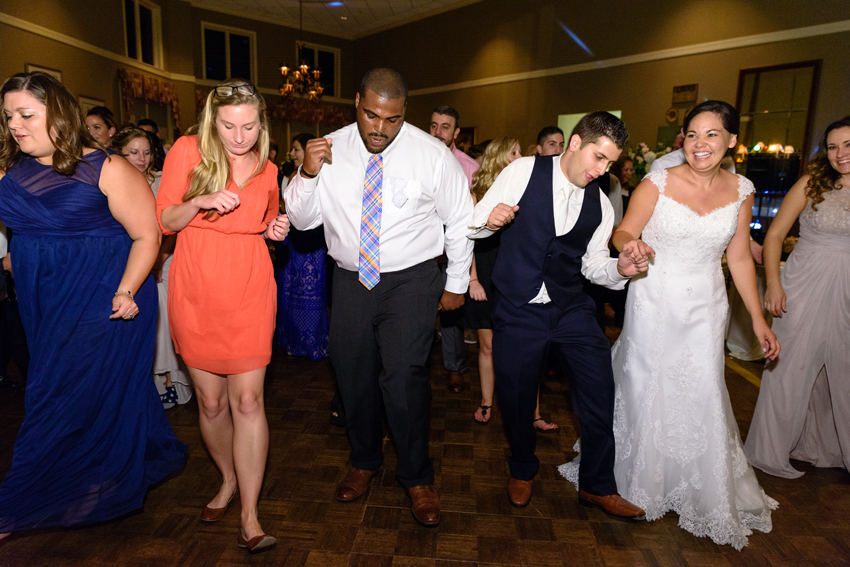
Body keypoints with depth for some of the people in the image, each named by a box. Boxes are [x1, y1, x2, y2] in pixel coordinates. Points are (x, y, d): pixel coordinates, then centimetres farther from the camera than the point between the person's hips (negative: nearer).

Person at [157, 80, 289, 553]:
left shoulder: (267, 170, 8)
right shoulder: (189, 150, 0)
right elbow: (163, 220, 1)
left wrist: (276, 230, -2)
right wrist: (200, 202, -18)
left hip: (249, 293, 1)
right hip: (196, 293, 0)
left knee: (248, 400, -6)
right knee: (211, 402, 9)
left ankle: (250, 515, 5)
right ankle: (229, 480, 35)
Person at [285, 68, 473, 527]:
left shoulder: (432, 154, -7)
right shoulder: (330, 150, -2)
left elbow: (460, 221, 2)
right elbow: (303, 219, 0)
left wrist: (457, 283, 6)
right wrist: (307, 174, -18)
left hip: (411, 282, -3)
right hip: (351, 281, 4)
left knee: (403, 378, -12)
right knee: (352, 375, 12)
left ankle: (417, 477, 15)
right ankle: (364, 462, 38)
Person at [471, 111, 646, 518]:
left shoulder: (600, 204, 7)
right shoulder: (523, 172, -6)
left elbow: (592, 264, 12)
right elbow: (472, 225, -2)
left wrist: (620, 269, -9)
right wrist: (489, 219, -25)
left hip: (571, 309, 3)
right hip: (517, 311, -3)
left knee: (599, 386, -5)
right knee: (516, 398, 6)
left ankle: (598, 486, 20)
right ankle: (522, 471, 38)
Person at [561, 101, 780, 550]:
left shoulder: (741, 191, 3)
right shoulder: (658, 183, -8)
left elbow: (739, 258, 8)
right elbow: (623, 232, -8)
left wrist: (758, 319, 8)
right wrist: (631, 246, -33)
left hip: (704, 309, 3)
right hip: (654, 303, -2)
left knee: (701, 395, 6)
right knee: (646, 389, 9)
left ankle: (704, 493, 31)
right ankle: (640, 481, 33)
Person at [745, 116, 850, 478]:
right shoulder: (812, 184, -2)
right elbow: (774, 235, -2)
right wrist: (773, 284, -11)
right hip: (804, 288, -2)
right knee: (790, 367, 5)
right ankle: (772, 450, 22)